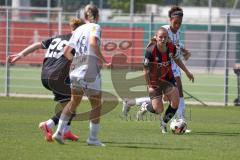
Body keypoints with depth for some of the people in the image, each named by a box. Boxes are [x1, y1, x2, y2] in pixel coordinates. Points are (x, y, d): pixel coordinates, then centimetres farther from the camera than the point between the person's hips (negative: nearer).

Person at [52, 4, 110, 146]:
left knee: (74, 102, 19)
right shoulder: (95, 27, -2)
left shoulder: (78, 30, 16)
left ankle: (59, 132, 11)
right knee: (96, 105, 6)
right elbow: (93, 43, -22)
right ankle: (93, 138, 7)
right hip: (90, 71, -6)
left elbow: (67, 52, 16)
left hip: (75, 70, 6)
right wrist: (104, 61, -15)